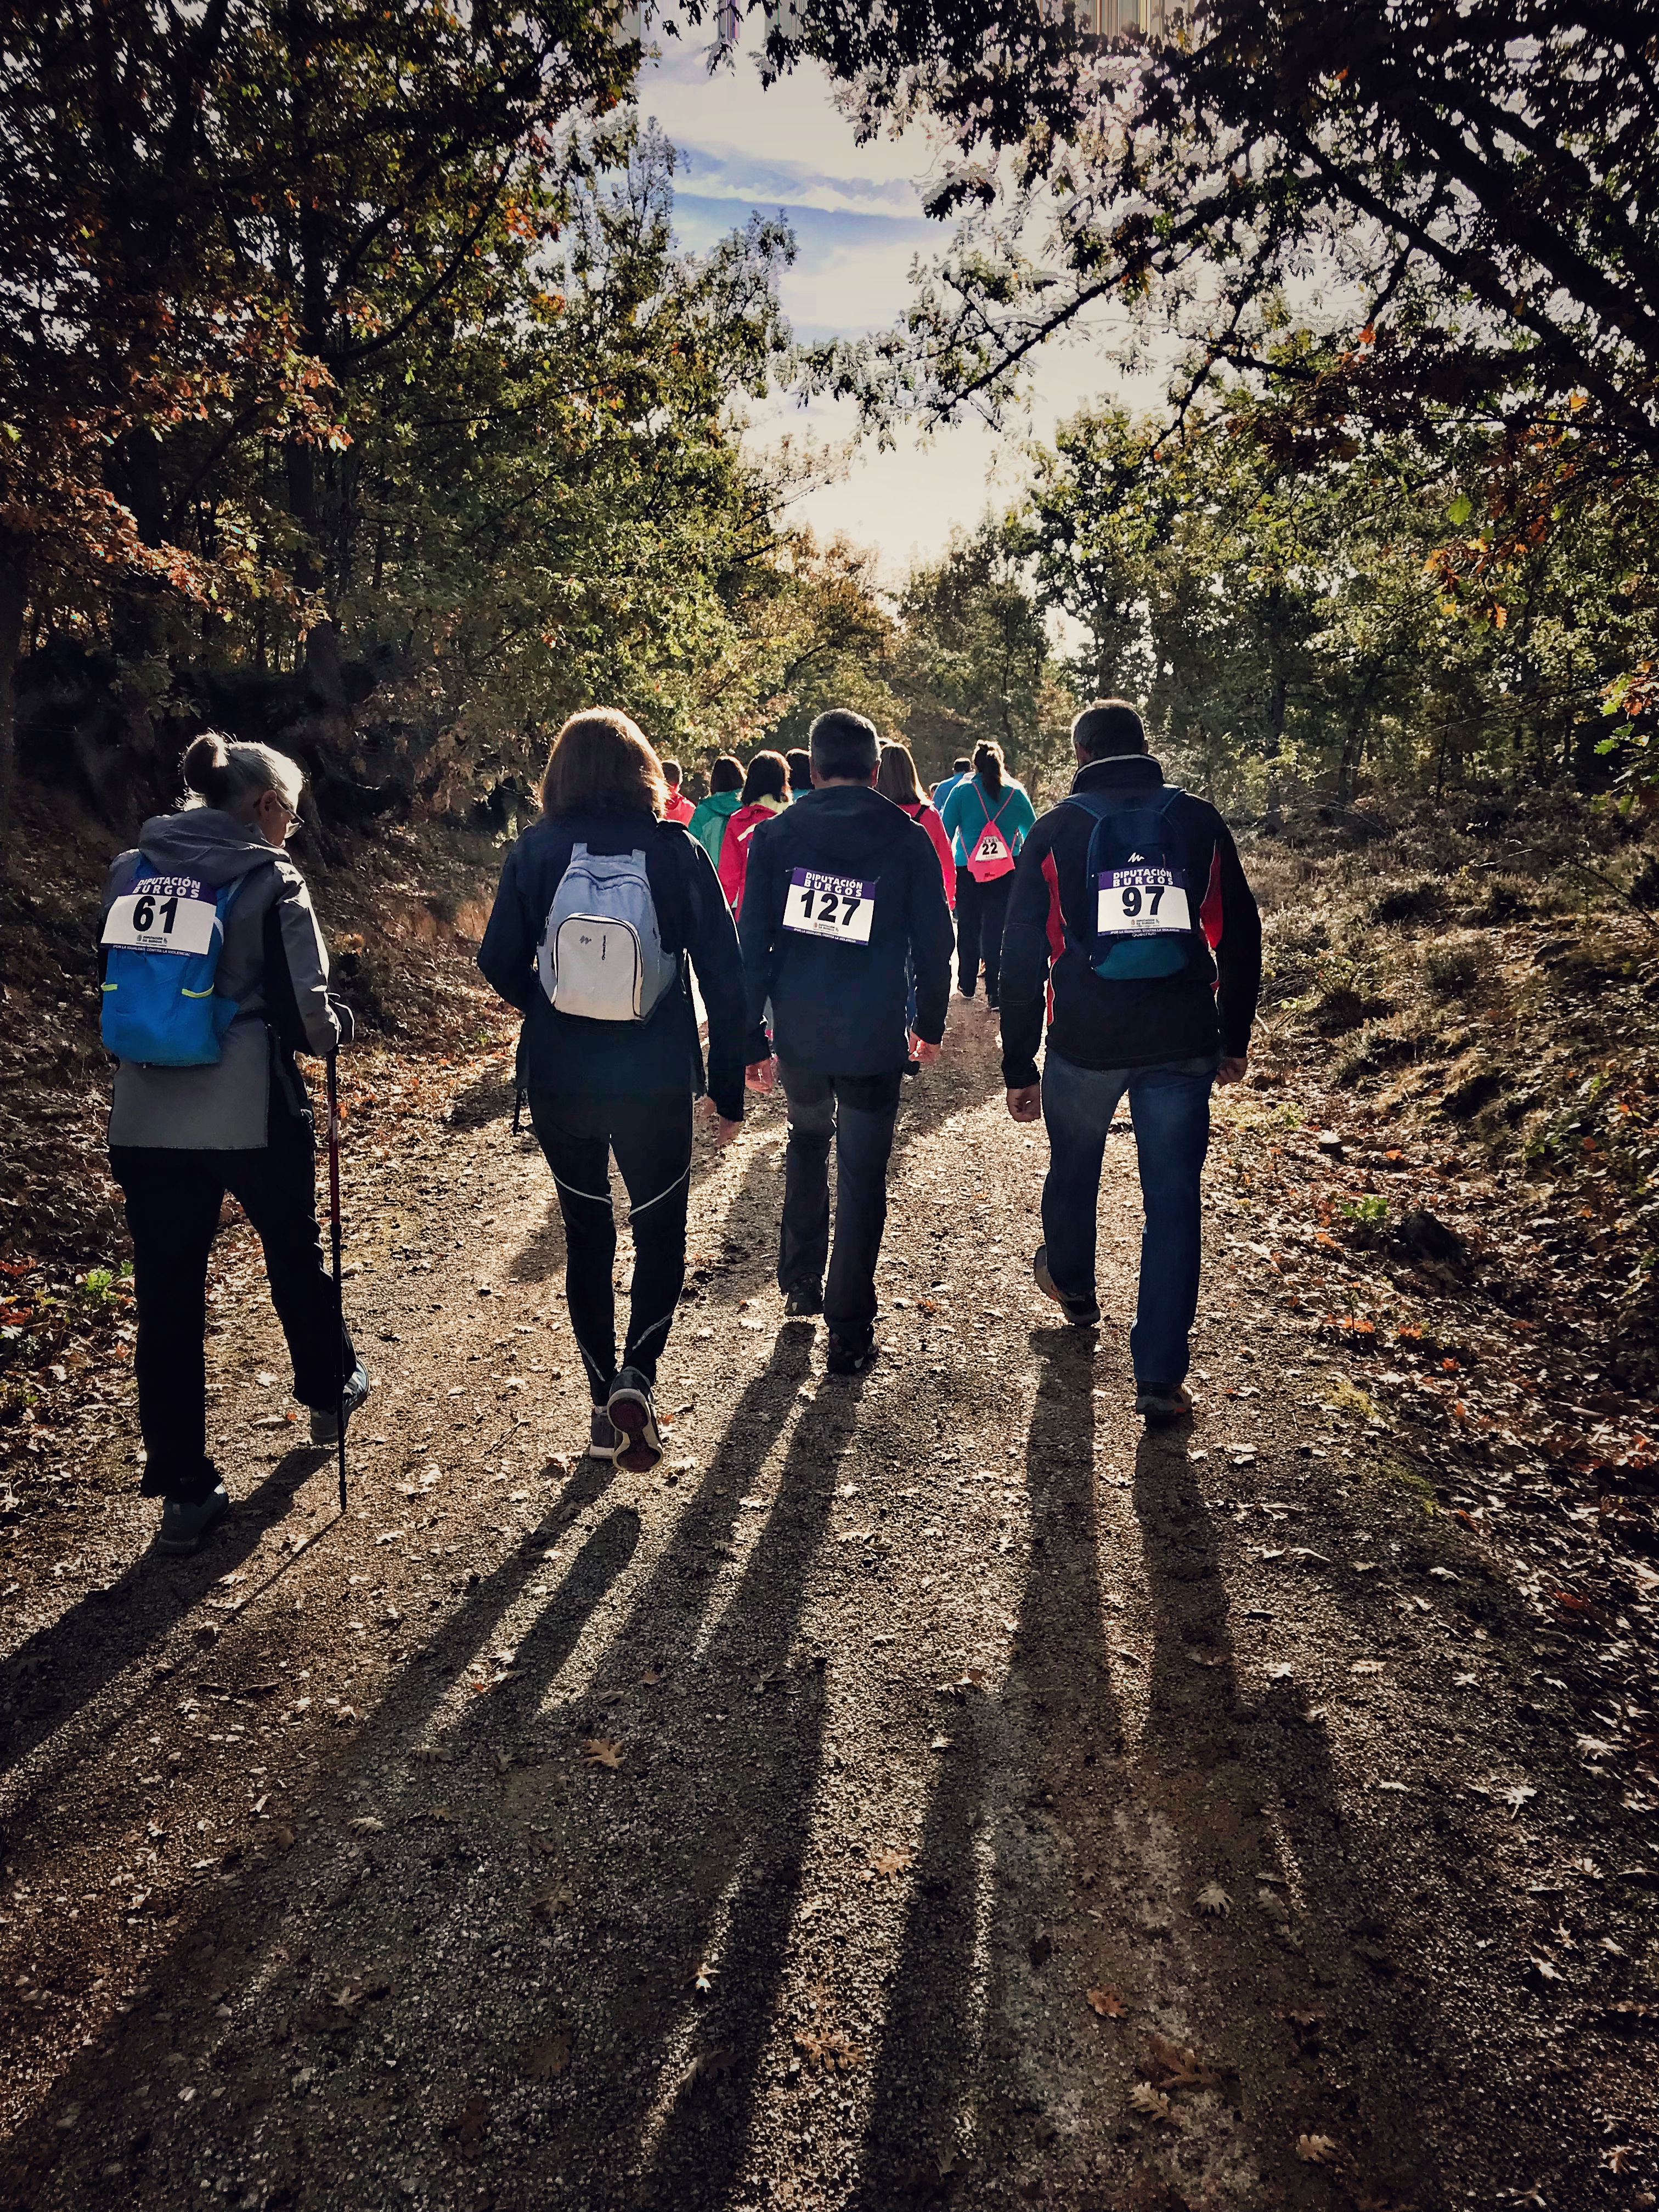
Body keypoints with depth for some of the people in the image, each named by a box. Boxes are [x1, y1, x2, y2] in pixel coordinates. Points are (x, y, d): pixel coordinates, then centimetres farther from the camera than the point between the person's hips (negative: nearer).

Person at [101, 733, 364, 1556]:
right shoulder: (268, 879, -8)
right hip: (252, 1115, -4)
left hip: (145, 1118, 4)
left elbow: (112, 982, 15)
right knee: (295, 1254, 21)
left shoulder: (131, 870, 7)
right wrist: (337, 1028, 7)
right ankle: (329, 1390, 43)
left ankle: (183, 1491, 14)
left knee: (167, 1300, 8)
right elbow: (304, 1007, -14)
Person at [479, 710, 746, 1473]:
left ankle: (605, 1405, 24)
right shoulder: (676, 851, -8)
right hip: (654, 1084, -1)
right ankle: (637, 1376, -4)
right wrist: (727, 1086, 0)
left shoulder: (536, 852, -5)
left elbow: (499, 964, -1)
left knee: (586, 1237, 17)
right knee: (660, 1232, 16)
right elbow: (723, 973, -8)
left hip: (559, 1083, 2)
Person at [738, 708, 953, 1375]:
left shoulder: (775, 834, 0)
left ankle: (800, 1283, 33)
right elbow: (933, 943, 2)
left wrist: (751, 1039, 3)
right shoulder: (908, 840, -1)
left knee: (808, 1139, 27)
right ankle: (850, 1334, 10)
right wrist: (930, 1024, 15)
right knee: (861, 1176, 6)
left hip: (798, 1032, 2)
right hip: (874, 1038, -2)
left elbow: (752, 944, -2)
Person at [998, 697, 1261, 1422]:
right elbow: (1241, 938, 7)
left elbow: (1022, 954, -2)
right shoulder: (1201, 823, 4)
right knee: (1173, 1202, 4)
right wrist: (1234, 1040, 17)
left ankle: (1071, 1285, 49)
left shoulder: (1056, 829, 0)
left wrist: (1019, 1066, 3)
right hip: (1182, 1045, 1)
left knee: (1073, 1168, 24)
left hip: (1084, 1042, 0)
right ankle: (1160, 1377, 6)